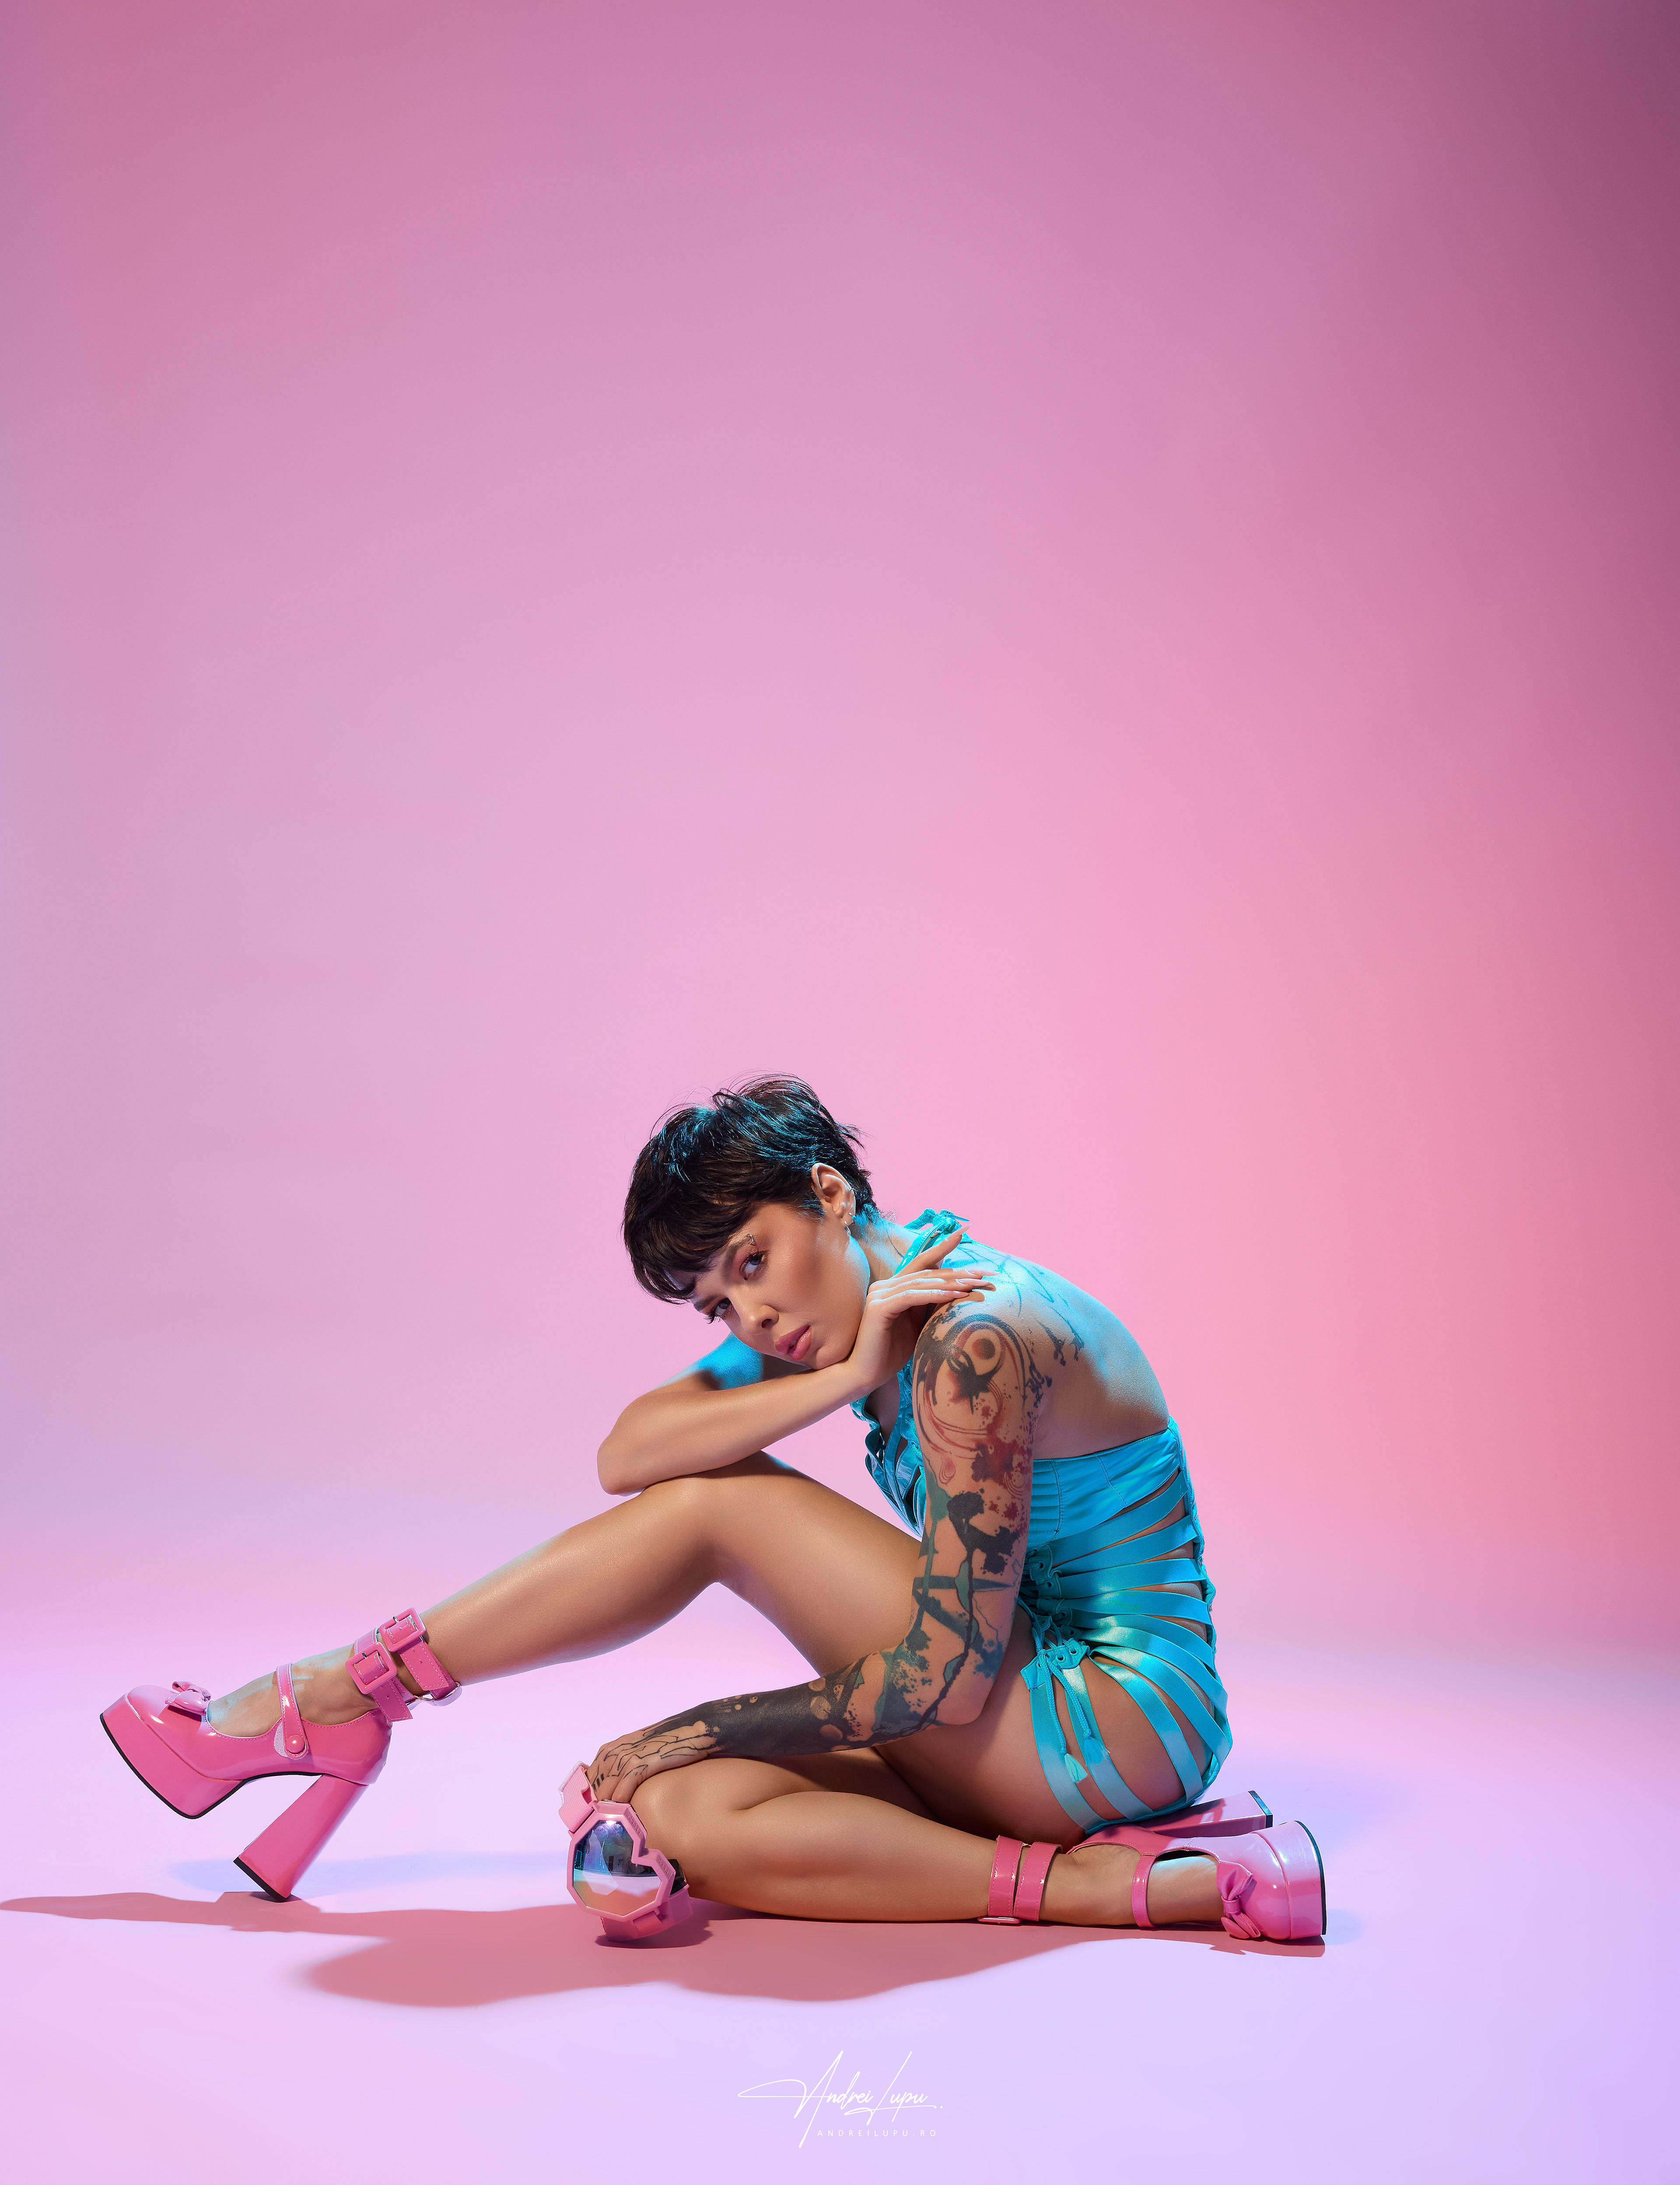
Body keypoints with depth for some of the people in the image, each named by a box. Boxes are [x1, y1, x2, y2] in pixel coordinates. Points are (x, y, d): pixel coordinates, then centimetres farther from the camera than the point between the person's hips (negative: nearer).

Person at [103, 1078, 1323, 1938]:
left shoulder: (977, 1339, -23)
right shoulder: (850, 1302, 5)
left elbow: (946, 1676, -23)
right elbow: (628, 1453, -6)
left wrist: (709, 1726, -12)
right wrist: (842, 1381, -20)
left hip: (1120, 1721, -9)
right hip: (1051, 1727, 9)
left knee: (712, 1508, -14)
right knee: (678, 1812, -10)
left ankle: (340, 1698, -3)